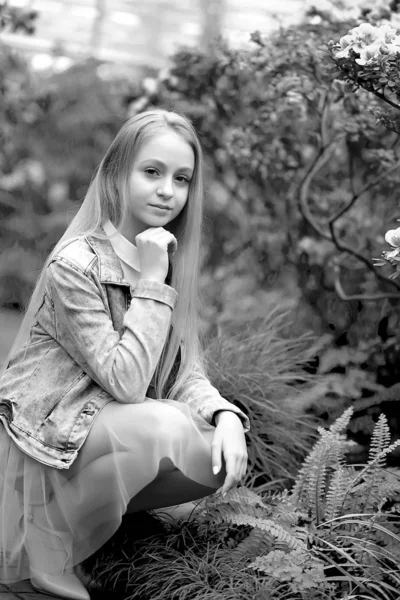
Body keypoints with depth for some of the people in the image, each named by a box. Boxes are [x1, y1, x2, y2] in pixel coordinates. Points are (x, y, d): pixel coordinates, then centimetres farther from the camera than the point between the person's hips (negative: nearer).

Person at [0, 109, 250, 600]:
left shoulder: (164, 259, 4)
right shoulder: (74, 265, -19)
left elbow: (185, 374, 2)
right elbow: (125, 383, -26)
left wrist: (225, 414, -18)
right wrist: (151, 283, -25)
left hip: (116, 437, 7)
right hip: (45, 444, -7)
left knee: (227, 460, -15)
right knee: (159, 424, -33)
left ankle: (102, 505, 7)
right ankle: (54, 552, -13)